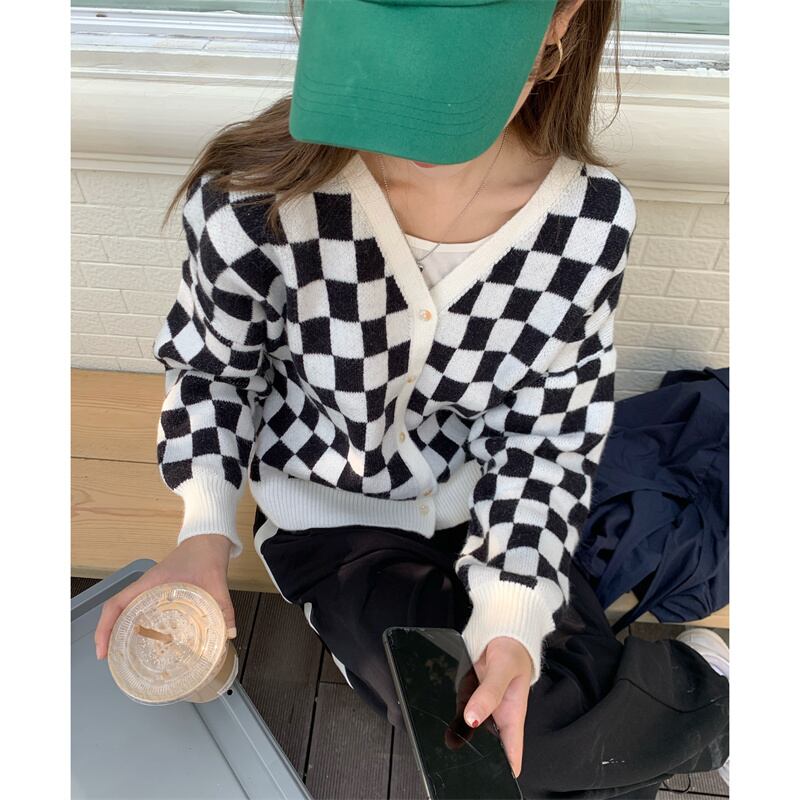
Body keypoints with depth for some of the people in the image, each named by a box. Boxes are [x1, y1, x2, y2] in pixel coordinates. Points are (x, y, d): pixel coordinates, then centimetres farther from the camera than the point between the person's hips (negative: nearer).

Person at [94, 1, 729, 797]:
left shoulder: (592, 219, -20)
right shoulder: (257, 200, -25)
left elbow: (544, 439, -12)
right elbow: (211, 366, -6)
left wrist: (511, 614, -24)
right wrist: (205, 531, -19)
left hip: (485, 511, 2)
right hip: (331, 516, -1)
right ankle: (698, 700, 20)